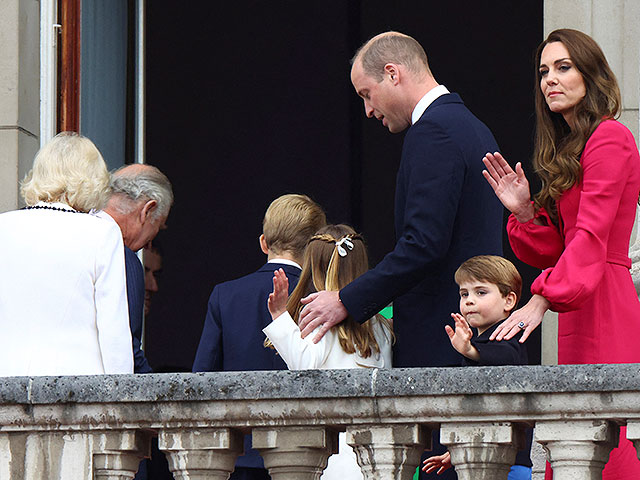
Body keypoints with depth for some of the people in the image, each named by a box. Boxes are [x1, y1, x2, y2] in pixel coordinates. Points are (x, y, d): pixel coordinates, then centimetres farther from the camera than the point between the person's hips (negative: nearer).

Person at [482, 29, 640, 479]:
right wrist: (525, 211, 3)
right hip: (580, 317, 9)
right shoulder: (566, 150, 23)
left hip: (604, 312, -9)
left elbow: (591, 236, -18)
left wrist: (542, 299, -26)